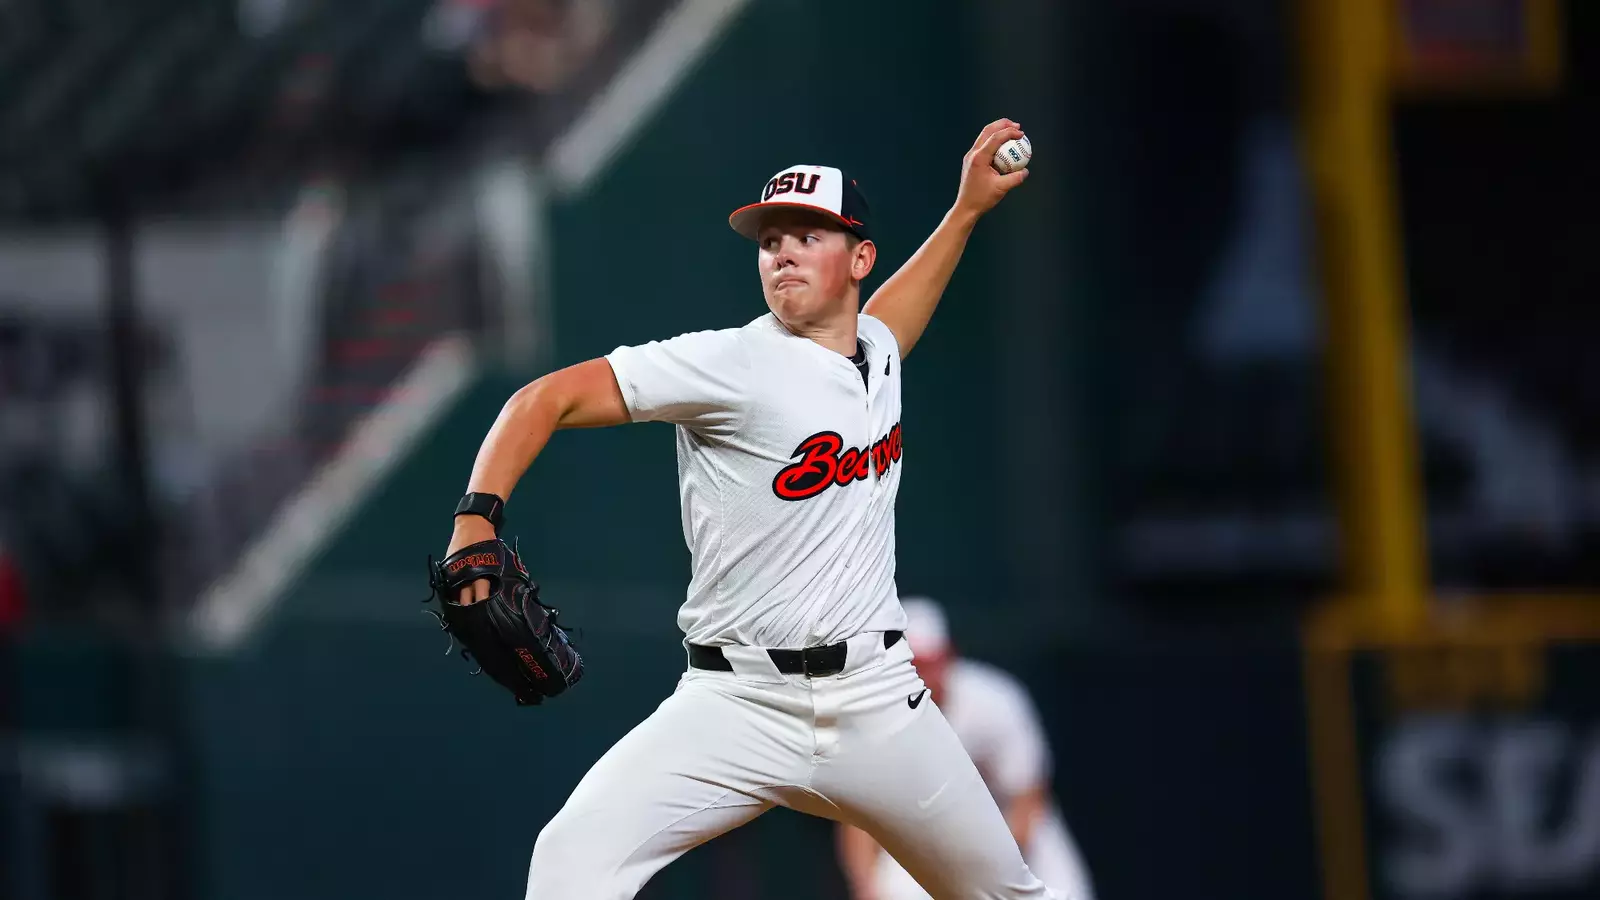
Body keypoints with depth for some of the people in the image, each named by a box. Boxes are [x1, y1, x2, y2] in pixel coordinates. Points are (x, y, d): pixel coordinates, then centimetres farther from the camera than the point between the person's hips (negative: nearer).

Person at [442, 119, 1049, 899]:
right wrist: (478, 515, -28)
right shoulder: (730, 364, -10)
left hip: (878, 706, 5)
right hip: (739, 708, -5)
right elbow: (550, 398, -14)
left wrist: (968, 209, 37)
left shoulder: (878, 350, 10)